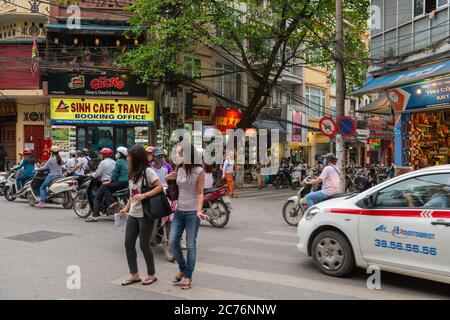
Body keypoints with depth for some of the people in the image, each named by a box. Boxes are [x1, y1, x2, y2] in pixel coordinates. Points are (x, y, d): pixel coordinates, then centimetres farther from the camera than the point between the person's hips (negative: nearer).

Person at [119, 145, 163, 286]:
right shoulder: (132, 173, 14)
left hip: (145, 214, -8)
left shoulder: (147, 171, -11)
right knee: (128, 243, 5)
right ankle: (134, 274, 17)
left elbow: (160, 187, -17)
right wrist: (126, 208, 12)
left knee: (144, 245, -2)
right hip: (133, 214, 8)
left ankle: (151, 274, 16)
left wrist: (144, 195, -27)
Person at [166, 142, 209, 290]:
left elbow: (200, 193, -9)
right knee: (173, 242, 2)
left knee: (190, 245, 2)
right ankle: (182, 268, 25)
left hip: (192, 212, -5)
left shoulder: (199, 171, -9)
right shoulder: (178, 169, 6)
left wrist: (199, 211, -21)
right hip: (179, 211, 5)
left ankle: (188, 276, 16)